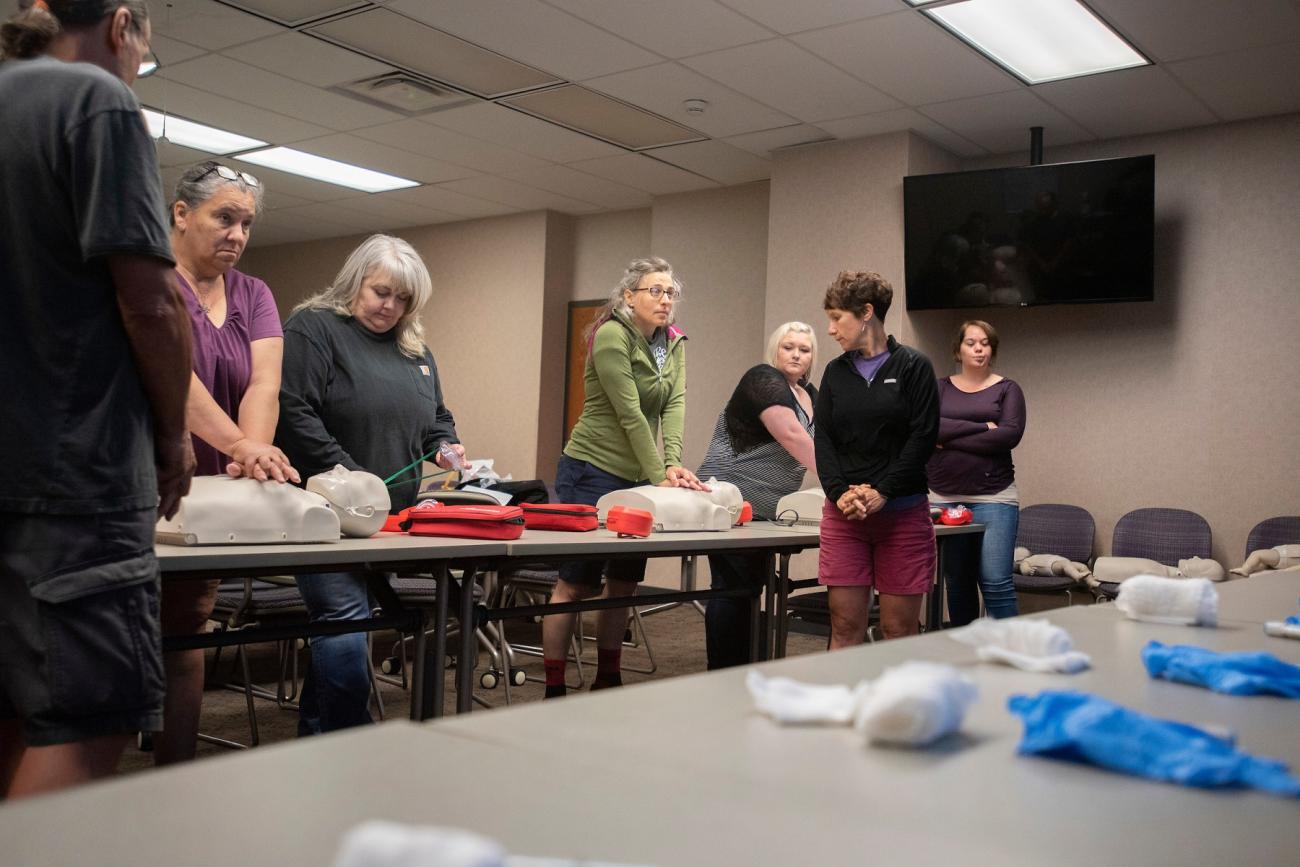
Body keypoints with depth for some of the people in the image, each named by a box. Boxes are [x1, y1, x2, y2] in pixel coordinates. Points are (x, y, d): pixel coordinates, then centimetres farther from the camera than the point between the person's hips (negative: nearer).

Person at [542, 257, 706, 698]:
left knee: (625, 582, 11)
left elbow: (675, 403, -5)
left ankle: (608, 681, 23)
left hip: (639, 476, 7)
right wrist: (658, 475, -21)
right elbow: (630, 414, -19)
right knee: (576, 583, -3)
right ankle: (554, 690, 4)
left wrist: (672, 463, -20)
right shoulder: (611, 336, -14)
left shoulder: (675, 343, 8)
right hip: (593, 471, -7)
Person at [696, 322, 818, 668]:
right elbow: (792, 436, -24)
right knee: (732, 588, -7)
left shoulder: (810, 395, 17)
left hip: (761, 509, 9)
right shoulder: (764, 380, -12)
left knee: (748, 587, 11)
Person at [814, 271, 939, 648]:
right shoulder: (836, 372, 12)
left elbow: (923, 437, -7)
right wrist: (839, 493, -9)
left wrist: (881, 492, -14)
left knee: (900, 630, 2)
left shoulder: (914, 367, 0)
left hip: (903, 513, -3)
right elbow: (823, 440, 6)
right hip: (843, 514, 3)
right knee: (845, 626, 2)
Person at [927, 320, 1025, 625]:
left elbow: (1009, 435, -10)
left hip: (993, 497, -2)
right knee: (957, 584, 7)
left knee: (996, 582, -10)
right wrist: (982, 427, -12)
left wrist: (951, 439, -9)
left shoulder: (1007, 390, 7)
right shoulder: (941, 388, 11)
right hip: (944, 497, 2)